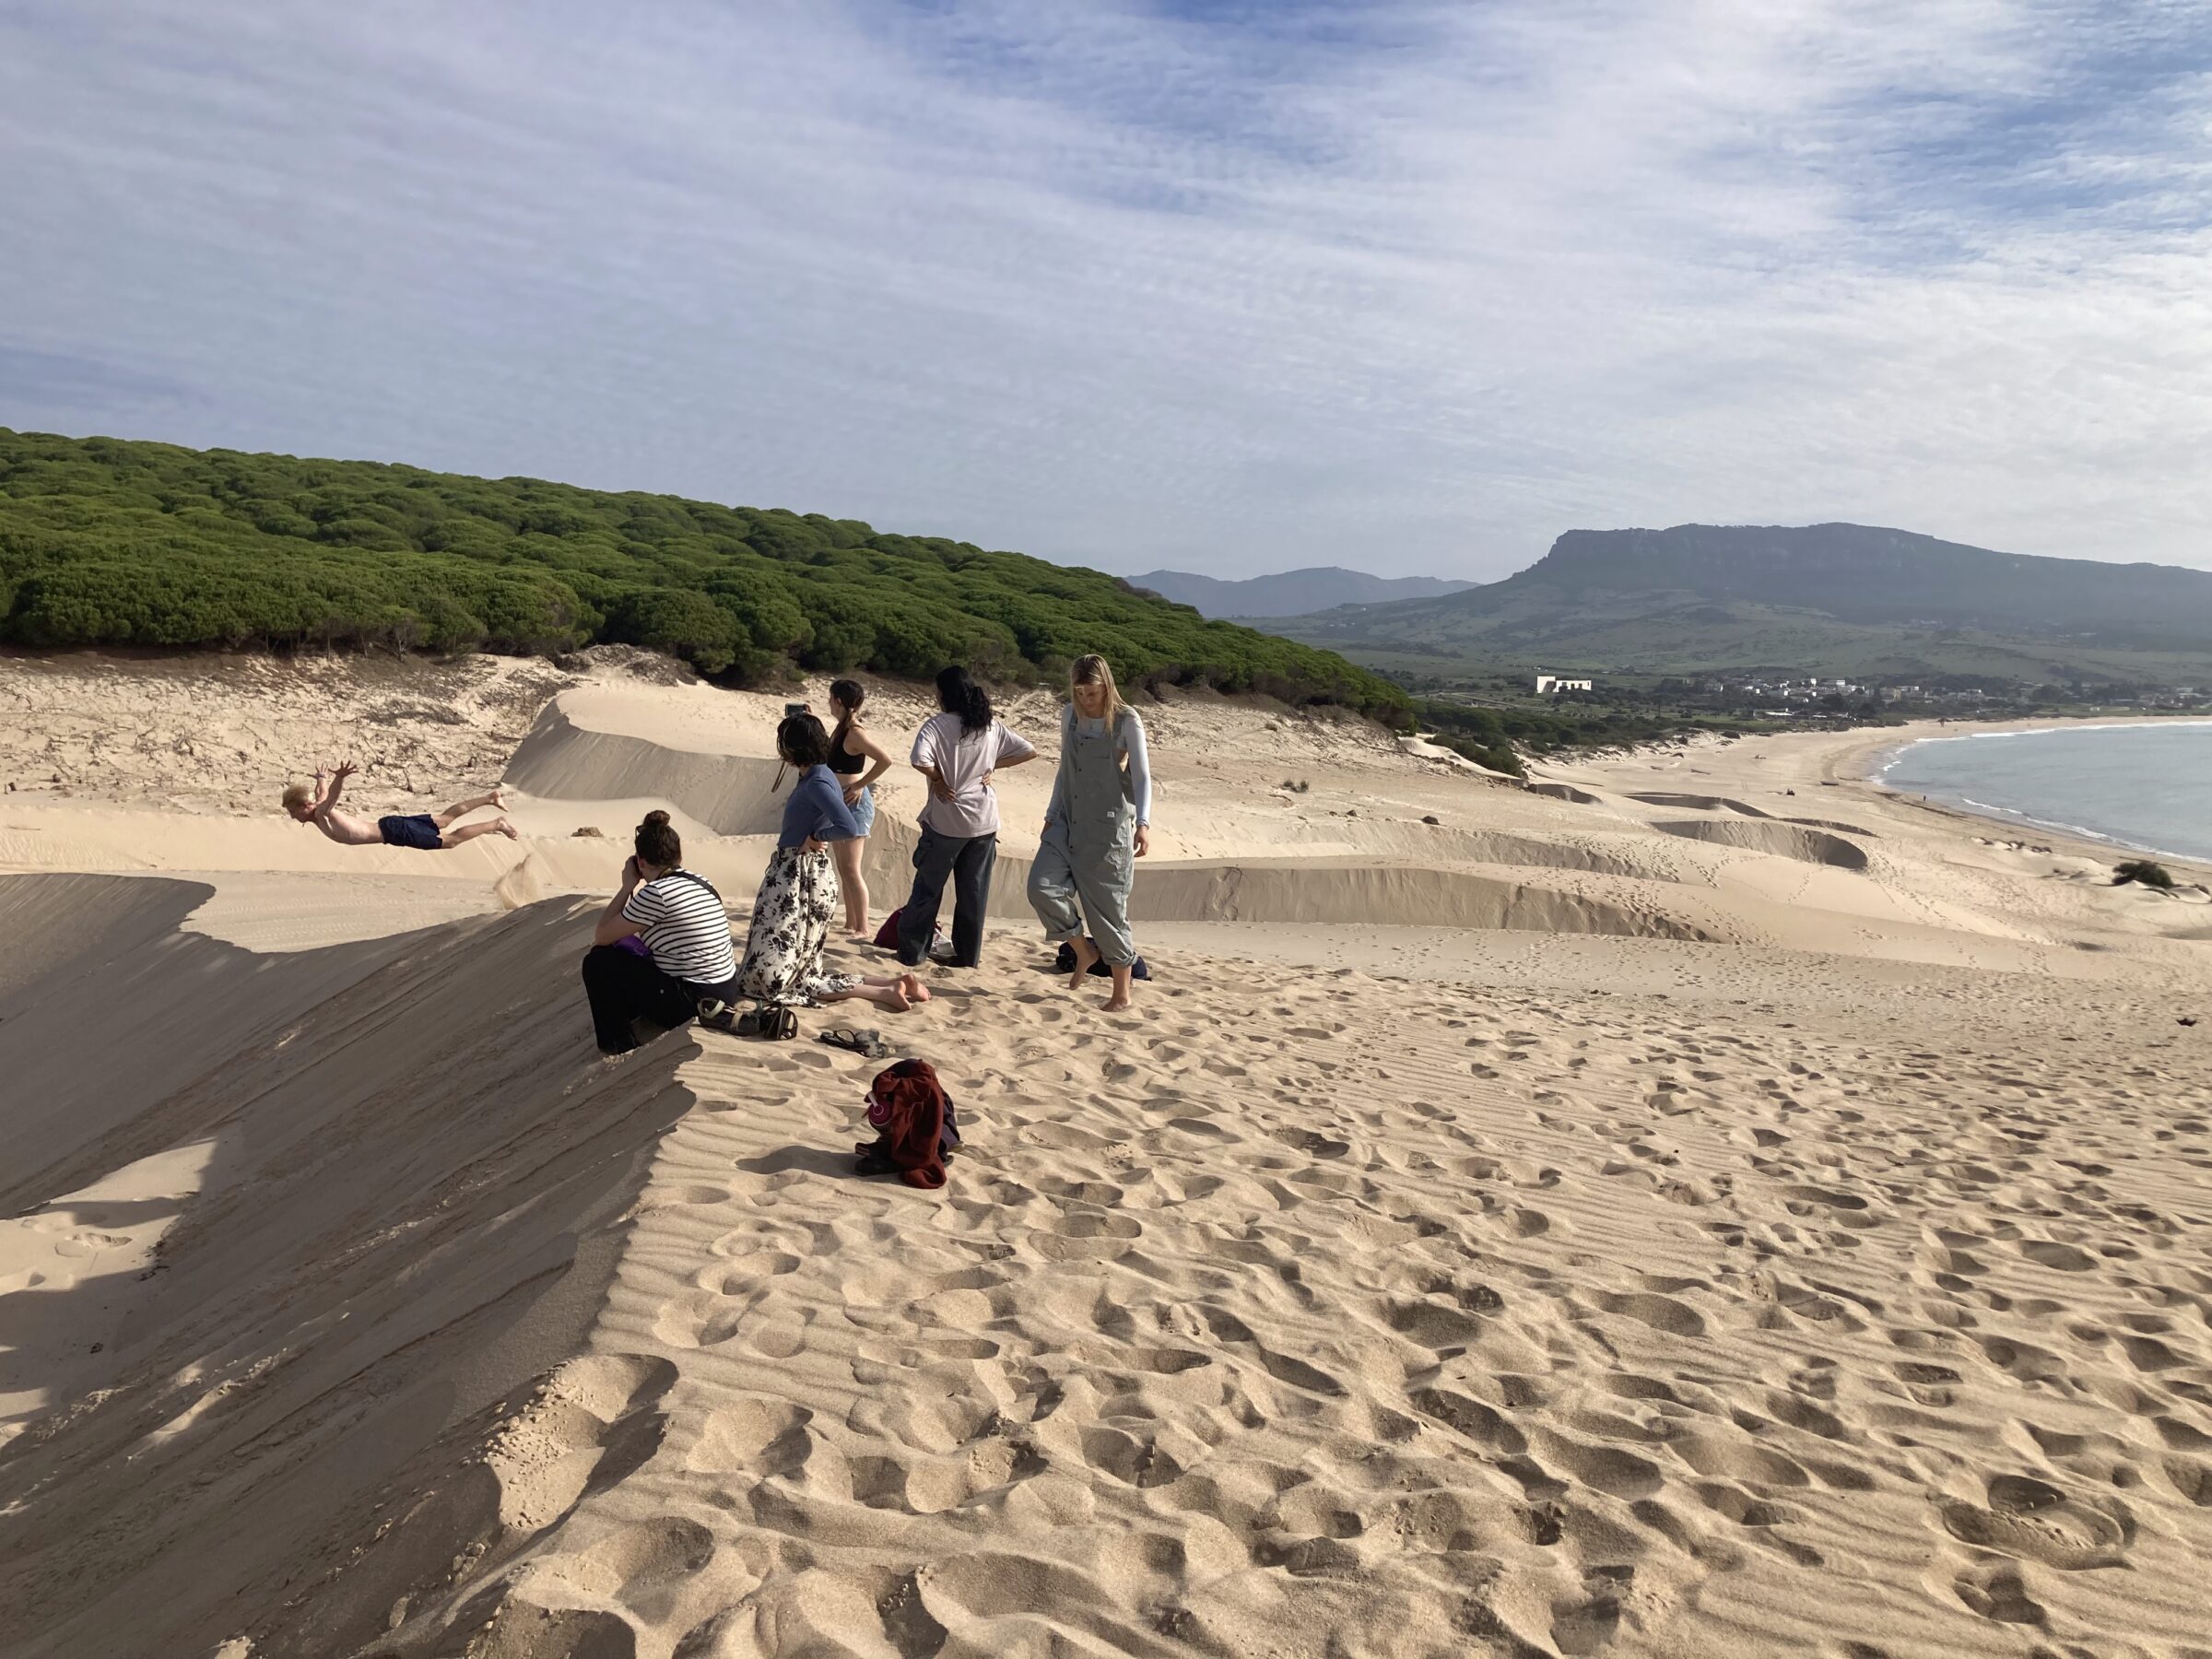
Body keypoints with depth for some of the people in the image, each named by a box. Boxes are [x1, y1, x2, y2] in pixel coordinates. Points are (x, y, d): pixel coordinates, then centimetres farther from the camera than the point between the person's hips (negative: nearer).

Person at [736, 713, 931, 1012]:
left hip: (802, 877, -10)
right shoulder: (813, 777, 10)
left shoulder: (817, 782, -19)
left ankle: (881, 993, -12)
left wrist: (816, 837, -15)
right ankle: (892, 984, 8)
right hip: (795, 872, 10)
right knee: (800, 969, 14)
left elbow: (849, 829, -32)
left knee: (774, 974, -6)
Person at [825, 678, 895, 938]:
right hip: (839, 803, 10)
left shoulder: (855, 733, -18)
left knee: (851, 870, -8)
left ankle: (863, 928, -2)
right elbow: (829, 760, 25)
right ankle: (851, 924, 21)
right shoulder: (841, 730, 10)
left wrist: (860, 785, -20)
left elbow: (885, 760, -27)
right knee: (844, 869, 13)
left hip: (854, 802, -10)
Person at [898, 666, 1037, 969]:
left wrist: (937, 778, -10)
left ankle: (911, 951, 13)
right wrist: (992, 765, 6)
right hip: (984, 821, 4)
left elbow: (919, 760, -28)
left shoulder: (937, 725, -12)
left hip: (946, 821, -4)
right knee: (974, 892, 11)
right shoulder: (992, 727, 3)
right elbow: (1030, 751, 6)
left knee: (928, 888, 8)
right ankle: (967, 955, 16)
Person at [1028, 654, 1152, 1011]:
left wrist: (1143, 823, -22)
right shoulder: (1069, 716, 9)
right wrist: (1052, 814, 16)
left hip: (1109, 827, -5)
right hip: (1068, 821, 5)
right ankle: (1084, 950, 10)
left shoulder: (1126, 722, -7)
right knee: (1042, 887, -14)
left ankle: (1121, 994, 12)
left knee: (1107, 907, -2)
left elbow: (1142, 777, -10)